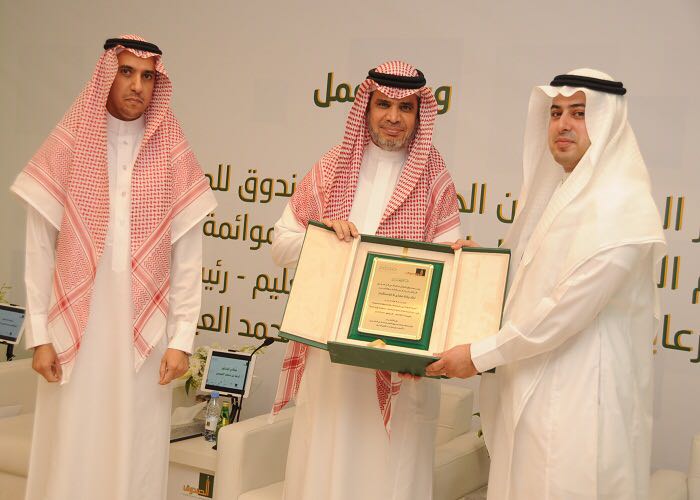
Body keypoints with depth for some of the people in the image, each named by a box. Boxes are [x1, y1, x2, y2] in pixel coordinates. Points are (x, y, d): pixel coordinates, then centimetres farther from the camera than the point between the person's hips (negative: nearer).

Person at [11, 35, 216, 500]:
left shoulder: (175, 157, 0)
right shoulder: (65, 147, -1)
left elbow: (188, 258, 0)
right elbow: (39, 250, 0)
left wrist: (181, 338, -4)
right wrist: (39, 333, -3)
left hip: (145, 327, 0)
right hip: (75, 324, 0)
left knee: (136, 449, 8)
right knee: (71, 448, 6)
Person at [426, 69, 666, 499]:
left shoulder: (619, 205, -17)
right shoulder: (564, 192, 13)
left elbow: (569, 308, -22)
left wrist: (481, 355, -16)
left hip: (581, 394, -8)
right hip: (538, 386, 9)